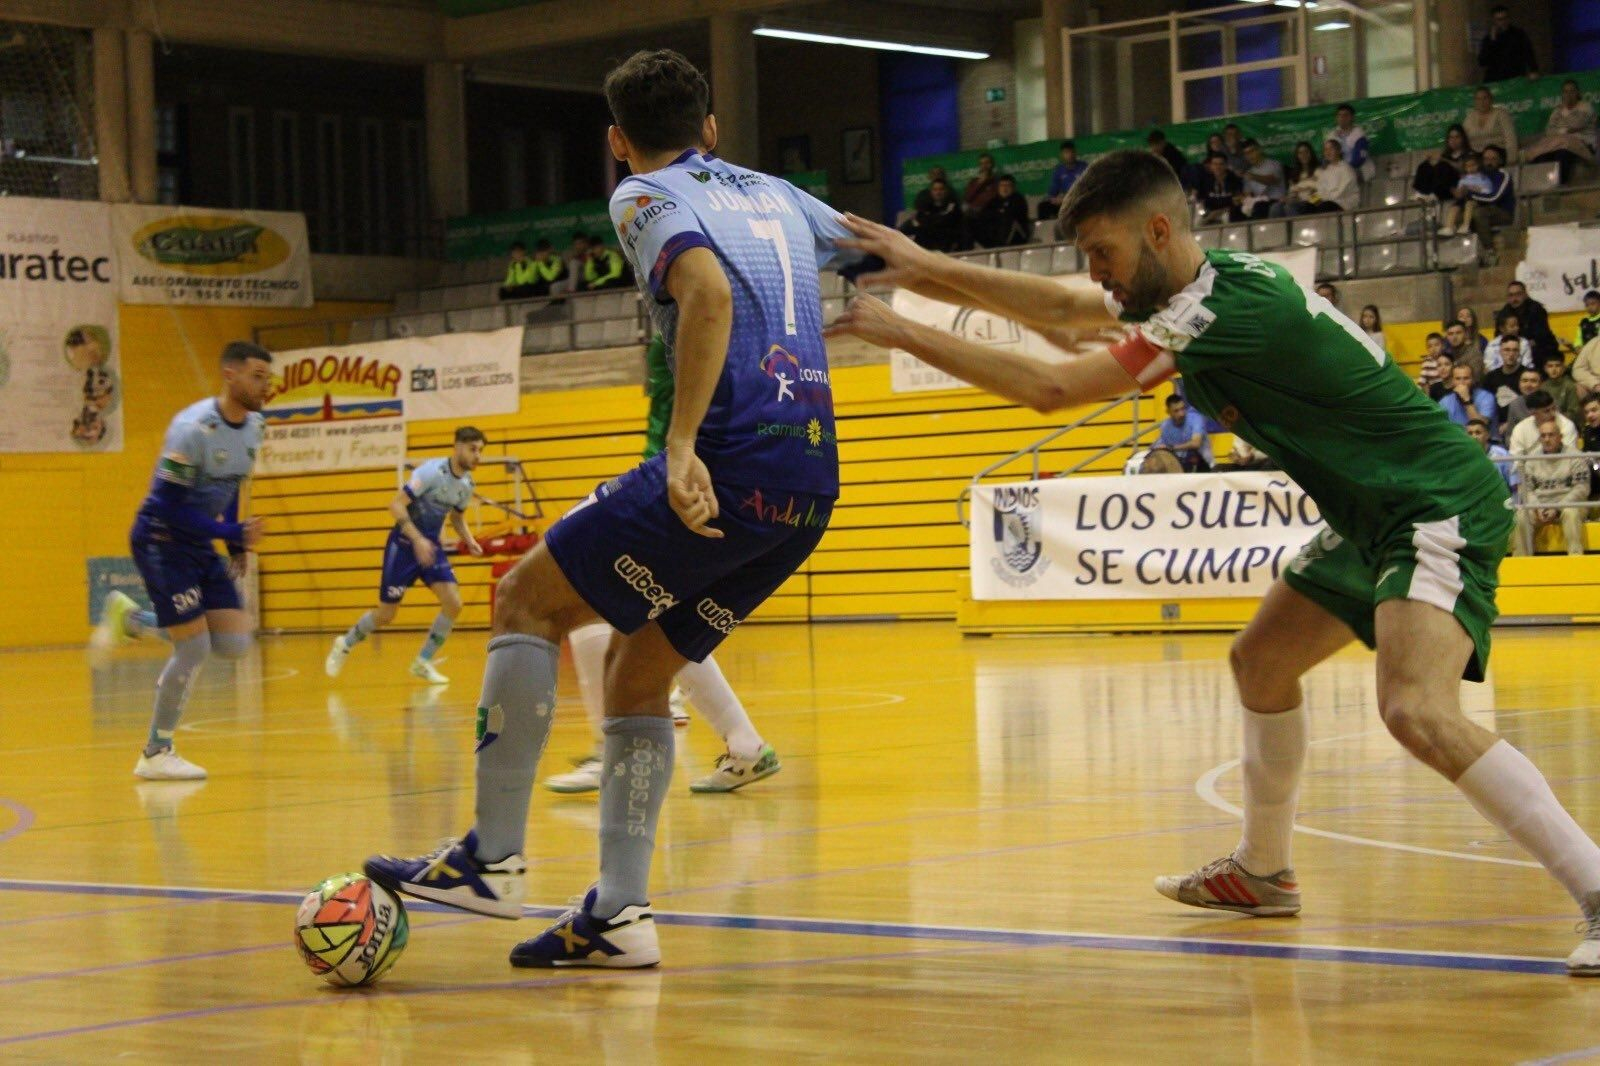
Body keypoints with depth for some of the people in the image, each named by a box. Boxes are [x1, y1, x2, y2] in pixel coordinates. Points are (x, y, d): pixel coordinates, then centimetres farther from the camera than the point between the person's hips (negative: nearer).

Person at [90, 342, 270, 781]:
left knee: (236, 642, -2)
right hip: (161, 542, -8)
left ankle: (131, 619, 18)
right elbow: (170, 506, -25)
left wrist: (237, 545, 10)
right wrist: (233, 533, -25)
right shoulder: (193, 429, -24)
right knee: (195, 649, -10)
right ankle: (156, 755, 7)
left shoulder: (253, 425, 2)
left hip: (199, 546, 8)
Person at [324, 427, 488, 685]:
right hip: (404, 544, -6)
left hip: (431, 547, 6)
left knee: (453, 603, -13)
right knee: (386, 614, 1)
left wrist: (470, 540, 0)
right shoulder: (432, 471, -20)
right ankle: (345, 645, 29)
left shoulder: (467, 484, 2)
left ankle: (423, 662, 2)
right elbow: (396, 505, -24)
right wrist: (417, 539, -33)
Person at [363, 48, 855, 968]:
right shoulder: (777, 195, 23)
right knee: (637, 673, 16)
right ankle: (620, 913, 10)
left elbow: (708, 290, -18)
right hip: (810, 486, 7)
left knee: (528, 600, 5)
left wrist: (683, 444, -24)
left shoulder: (647, 196, 2)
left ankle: (494, 859, 0)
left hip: (727, 468, -7)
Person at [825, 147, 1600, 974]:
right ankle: (1263, 872, 36)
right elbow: (1059, 308, 15)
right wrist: (929, 268, 4)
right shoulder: (1203, 282, 5)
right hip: (1372, 515, 11)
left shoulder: (1228, 308, -23)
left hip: (1438, 509, -11)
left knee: (1417, 711, -28)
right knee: (1261, 661, 20)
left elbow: (1052, 388, -23)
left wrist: (903, 334, -18)